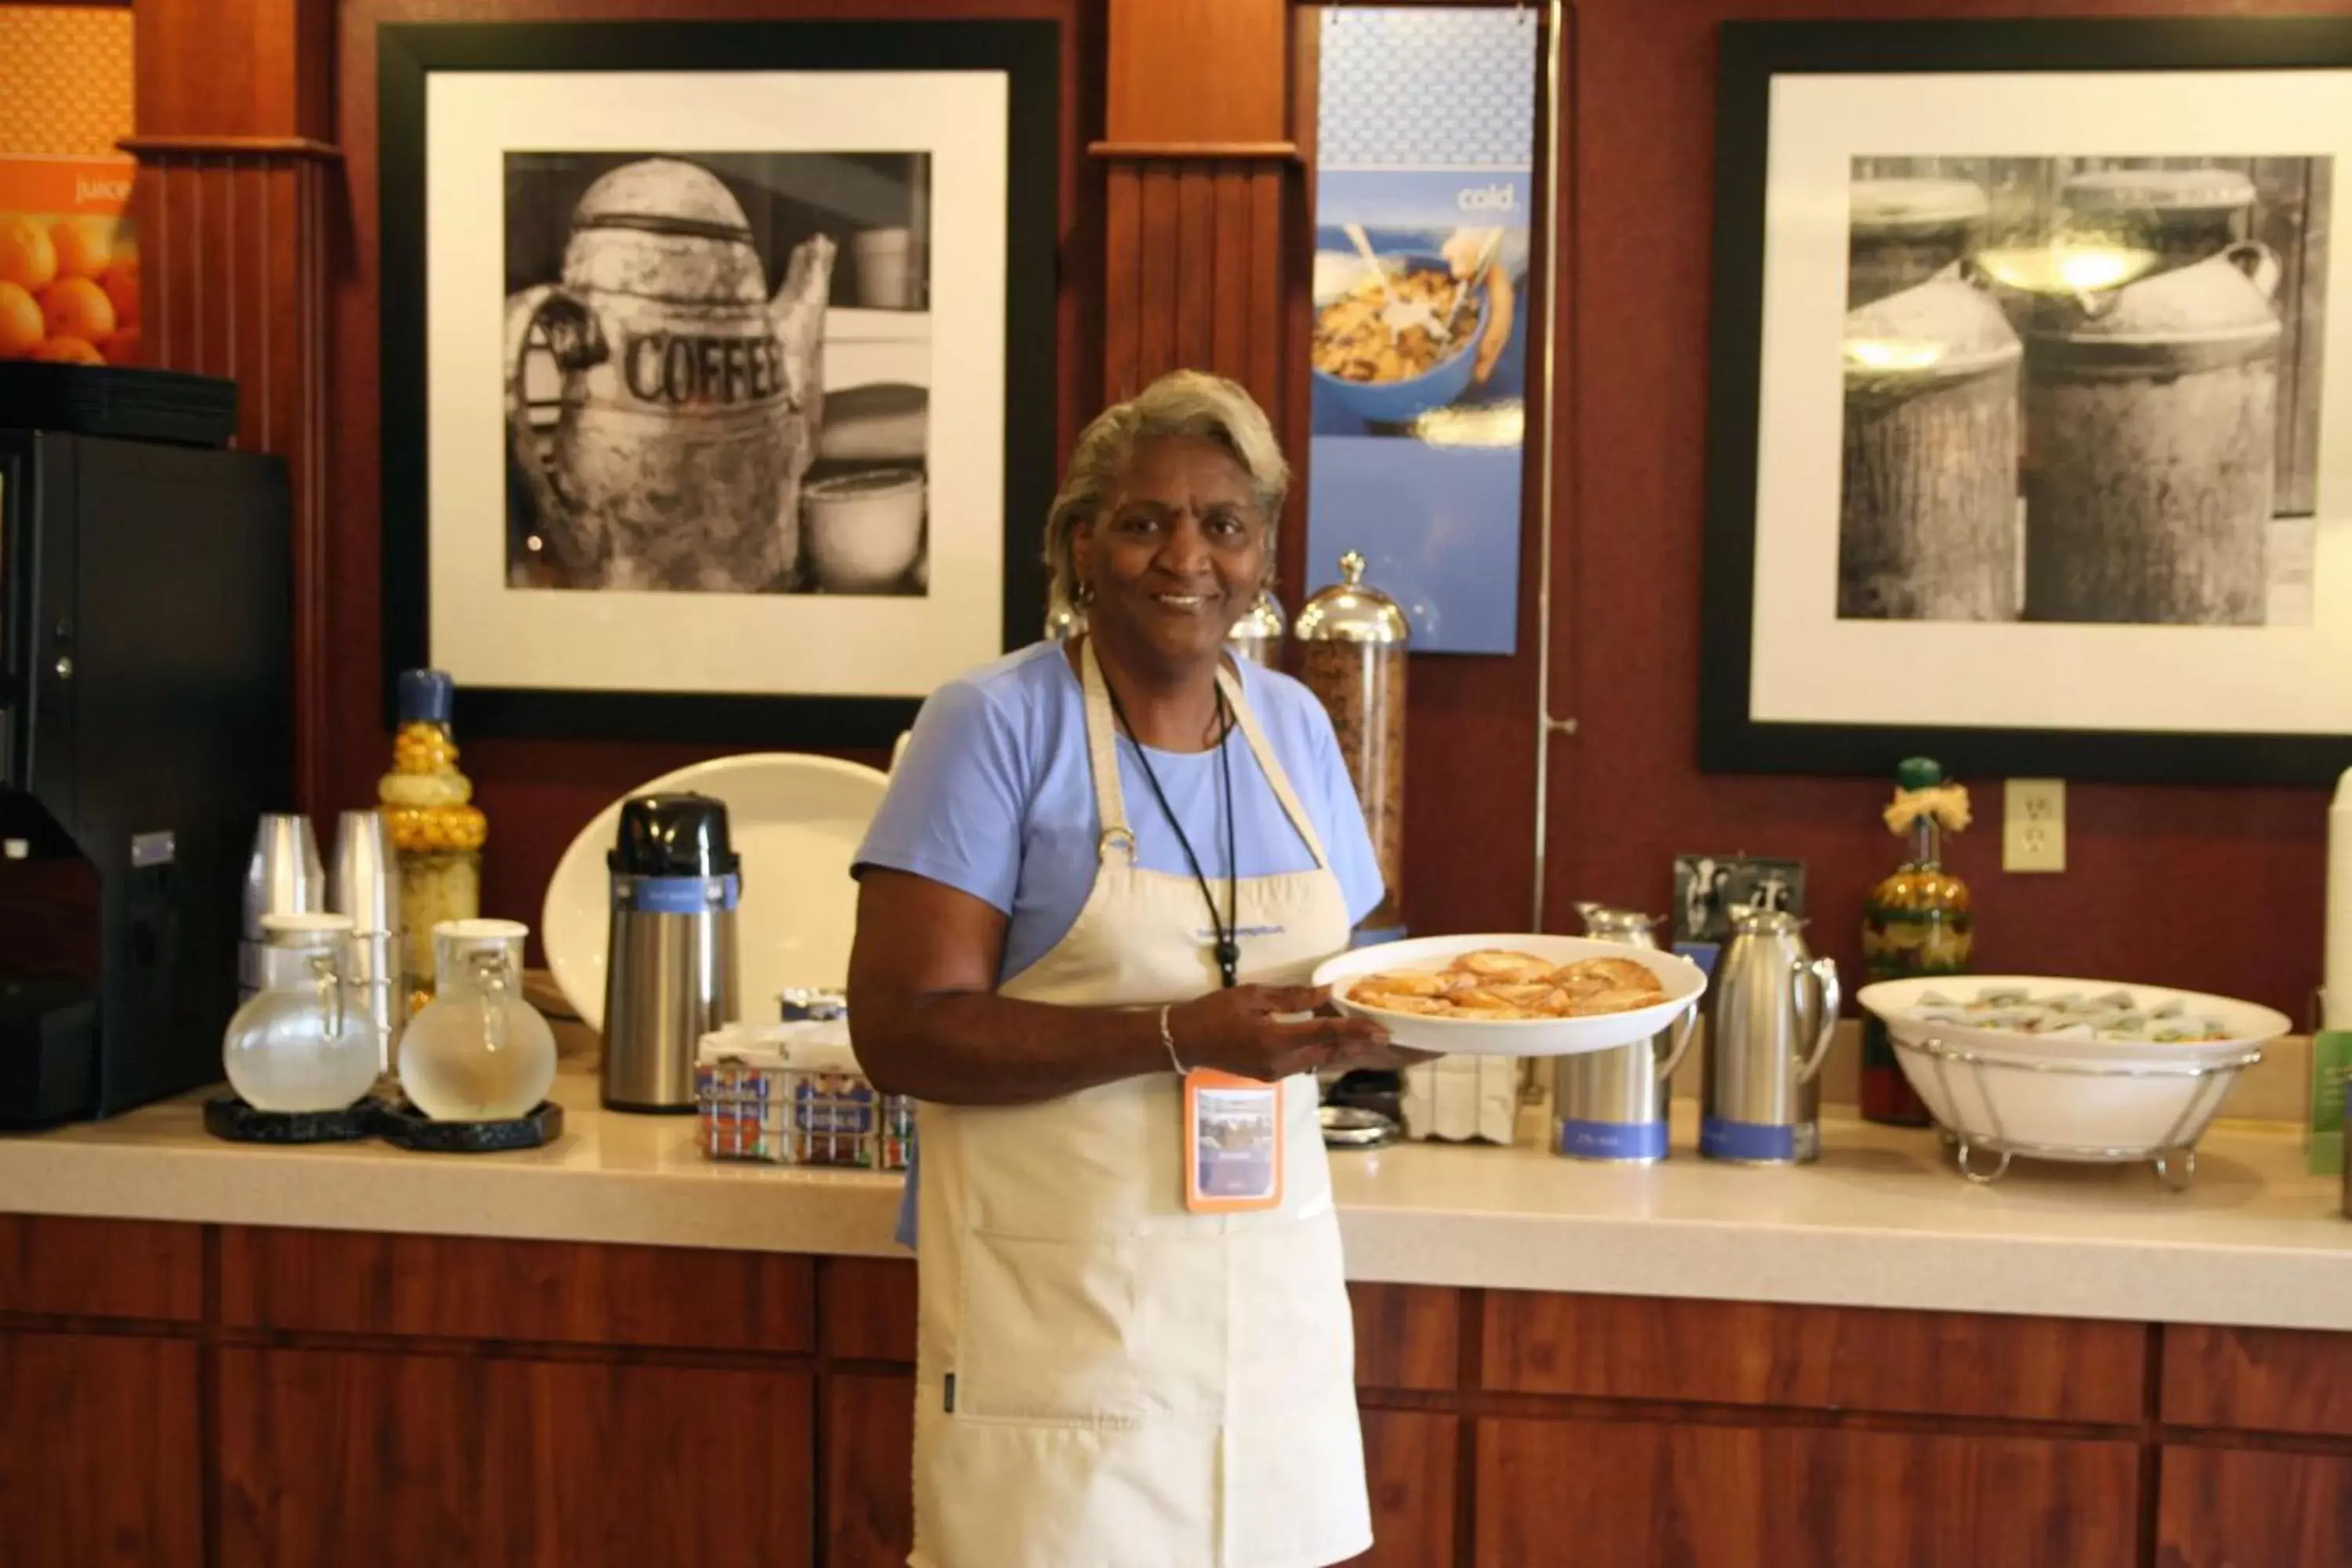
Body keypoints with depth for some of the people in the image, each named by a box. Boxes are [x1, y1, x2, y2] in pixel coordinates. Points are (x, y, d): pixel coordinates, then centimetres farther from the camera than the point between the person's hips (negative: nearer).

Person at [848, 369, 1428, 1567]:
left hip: (1272, 1302, 5)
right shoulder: (996, 726, -9)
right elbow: (900, 1031, -16)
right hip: (1060, 1319, -5)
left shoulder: (1295, 726, 8)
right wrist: (1180, 1035, -25)